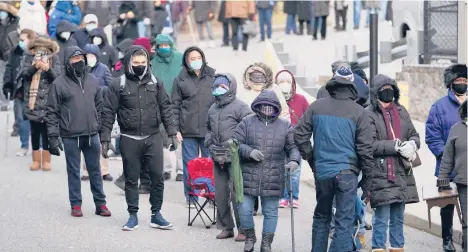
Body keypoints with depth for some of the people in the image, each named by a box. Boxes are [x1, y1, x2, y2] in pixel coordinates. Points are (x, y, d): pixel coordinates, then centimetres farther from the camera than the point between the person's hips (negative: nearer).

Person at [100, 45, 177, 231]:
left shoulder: (155, 83, 6)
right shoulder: (118, 85, -2)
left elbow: (165, 109, 10)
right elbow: (108, 113, -1)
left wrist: (172, 134, 5)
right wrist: (105, 140, -5)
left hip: (153, 138, 2)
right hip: (129, 139, -1)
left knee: (157, 177, 0)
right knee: (131, 179, 6)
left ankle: (156, 214, 12)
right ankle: (133, 216, 16)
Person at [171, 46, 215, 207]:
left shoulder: (213, 77, 5)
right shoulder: (180, 80, 2)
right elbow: (175, 106, 3)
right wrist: (176, 129, -3)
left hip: (210, 129, 1)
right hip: (188, 131, -1)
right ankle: (190, 197, 13)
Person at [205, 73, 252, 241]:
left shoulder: (240, 107, -8)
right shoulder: (213, 109, 15)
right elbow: (208, 128, 29)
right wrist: (209, 143, 11)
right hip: (218, 158, 7)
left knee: (237, 193, -7)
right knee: (220, 193, 11)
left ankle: (243, 229, 0)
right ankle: (226, 227, 21)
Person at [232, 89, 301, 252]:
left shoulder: (285, 126, 4)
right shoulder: (247, 122, 1)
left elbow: (293, 147, 5)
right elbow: (235, 142, -2)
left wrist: (294, 160, -16)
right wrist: (249, 151, -20)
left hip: (273, 180, 1)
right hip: (248, 177, 0)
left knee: (270, 212, 7)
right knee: (244, 210, 1)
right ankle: (250, 237, 27)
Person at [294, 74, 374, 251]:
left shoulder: (316, 107, 3)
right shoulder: (358, 112, -5)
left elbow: (300, 135, 4)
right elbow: (365, 148, -4)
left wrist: (311, 158, 16)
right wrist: (367, 176, 5)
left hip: (321, 171, 3)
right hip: (346, 172, -3)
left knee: (321, 217, 19)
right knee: (344, 222, -2)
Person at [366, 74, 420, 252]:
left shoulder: (401, 111, 12)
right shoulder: (369, 114, -8)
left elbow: (414, 135, 18)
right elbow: (370, 144, -16)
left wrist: (412, 144, -6)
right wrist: (396, 146, -20)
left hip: (401, 175, 6)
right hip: (380, 175, -6)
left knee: (398, 218, 15)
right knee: (382, 219, -5)